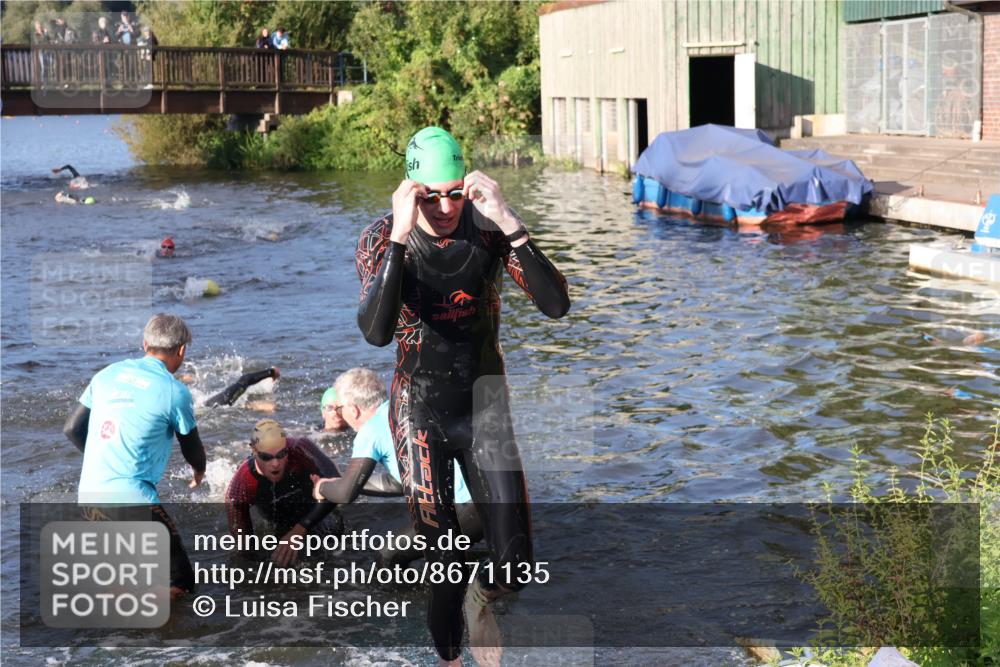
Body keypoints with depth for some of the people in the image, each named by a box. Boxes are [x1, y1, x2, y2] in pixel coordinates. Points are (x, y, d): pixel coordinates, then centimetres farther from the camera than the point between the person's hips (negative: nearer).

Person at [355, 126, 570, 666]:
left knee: (514, 569, -4)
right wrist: (401, 236, -38)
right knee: (441, 566, 5)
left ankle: (480, 599, 33)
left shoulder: (488, 229, -11)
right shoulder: (382, 239, -15)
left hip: (486, 408, 1)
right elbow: (375, 332, -32)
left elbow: (556, 304, -24)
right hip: (420, 413, -1)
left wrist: (510, 225, -34)